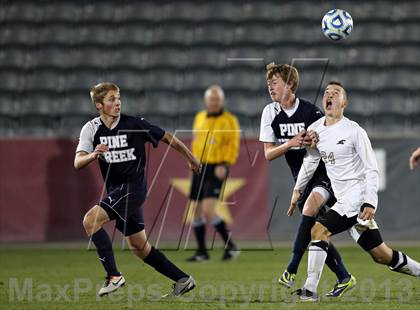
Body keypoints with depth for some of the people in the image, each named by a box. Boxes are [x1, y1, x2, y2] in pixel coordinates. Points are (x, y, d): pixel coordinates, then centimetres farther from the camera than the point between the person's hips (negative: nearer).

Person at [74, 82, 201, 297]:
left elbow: (166, 138, 4)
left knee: (90, 220, -22)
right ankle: (183, 280, 23)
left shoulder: (135, 125, -10)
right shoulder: (91, 129, 0)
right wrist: (93, 155, -33)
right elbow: (78, 163, -11)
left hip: (133, 188, -6)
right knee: (139, 247, 12)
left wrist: (190, 158, 15)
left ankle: (113, 275, -18)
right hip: (116, 191, 6)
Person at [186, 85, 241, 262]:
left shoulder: (229, 121, -6)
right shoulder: (199, 118, 12)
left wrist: (225, 166, -21)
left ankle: (230, 246, -5)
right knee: (196, 211, 6)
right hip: (200, 169, 7)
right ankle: (202, 252, 17)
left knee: (208, 211, -18)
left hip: (217, 170, -7)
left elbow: (233, 146, -10)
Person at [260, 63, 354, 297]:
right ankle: (344, 278, 13)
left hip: (324, 172, -5)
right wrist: (291, 144, -20)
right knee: (317, 232, 2)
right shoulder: (270, 113, 0)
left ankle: (292, 269, -32)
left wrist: (316, 140, -25)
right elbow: (268, 154, -2)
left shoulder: (310, 111, -12)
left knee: (310, 206, -32)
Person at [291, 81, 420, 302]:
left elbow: (372, 169, -10)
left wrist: (370, 203, -19)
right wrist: (298, 189, 29)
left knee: (319, 230, -19)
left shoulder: (354, 131, -9)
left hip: (357, 196, -7)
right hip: (343, 199, 7)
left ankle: (310, 290, -17)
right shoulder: (315, 130, 10)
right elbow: (310, 161, 27)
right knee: (381, 255, 10)